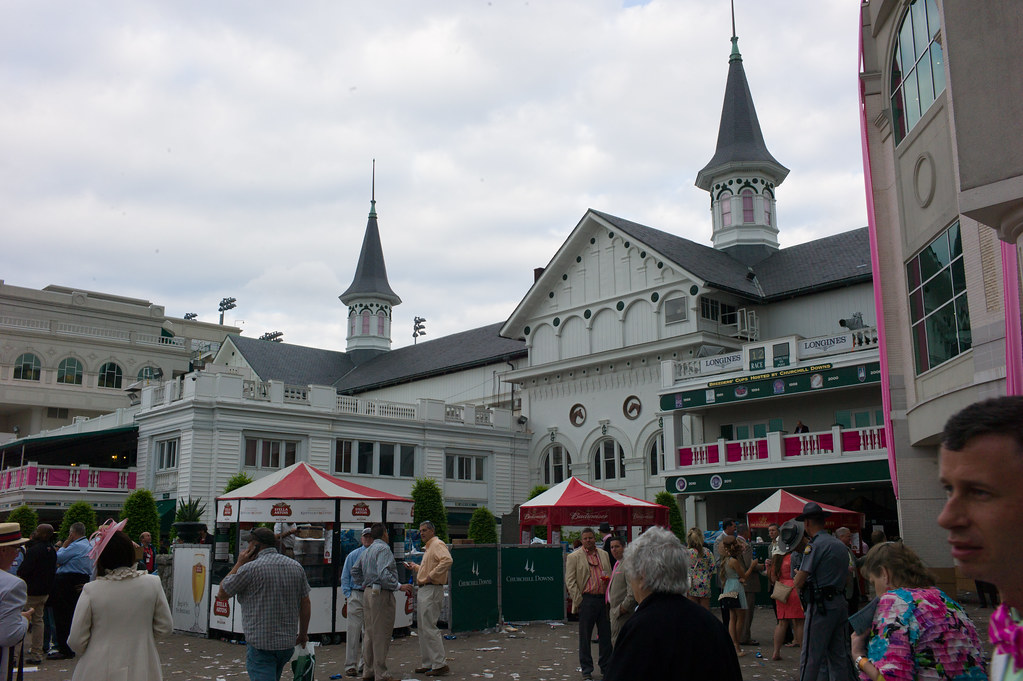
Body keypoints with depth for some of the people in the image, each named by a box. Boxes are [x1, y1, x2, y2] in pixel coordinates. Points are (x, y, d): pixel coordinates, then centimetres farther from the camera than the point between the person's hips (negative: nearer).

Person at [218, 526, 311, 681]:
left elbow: (222, 594, 1)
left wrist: (239, 564, 5)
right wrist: (303, 634, 22)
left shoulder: (250, 568, -11)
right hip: (288, 642, 7)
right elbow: (306, 604, 11)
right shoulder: (296, 567, 6)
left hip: (260, 643, -6)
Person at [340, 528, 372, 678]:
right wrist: (348, 596, 0)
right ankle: (350, 665, 1)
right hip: (356, 596, -1)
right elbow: (345, 577, 9)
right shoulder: (353, 555, 7)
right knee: (353, 630, -5)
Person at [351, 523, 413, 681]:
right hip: (381, 594, -10)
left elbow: (355, 571, 24)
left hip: (368, 593, 10)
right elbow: (384, 574, -25)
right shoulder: (383, 549, -13)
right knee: (381, 634, -4)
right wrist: (399, 586, -21)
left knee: (370, 632, 16)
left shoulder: (367, 551, 16)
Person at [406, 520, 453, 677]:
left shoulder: (437, 544, -11)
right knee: (423, 627, 14)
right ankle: (428, 663, 21)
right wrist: (415, 567, 21)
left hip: (432, 591, -11)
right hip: (424, 590, 11)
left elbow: (447, 560, -29)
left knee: (429, 627, -12)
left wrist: (431, 576, -27)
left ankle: (440, 664, -9)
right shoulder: (428, 547, 21)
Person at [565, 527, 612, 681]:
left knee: (606, 635, 8)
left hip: (604, 599, 4)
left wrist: (608, 579, -2)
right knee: (585, 637, 4)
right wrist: (578, 601, -9)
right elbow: (570, 581, -4)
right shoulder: (574, 557, -1)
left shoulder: (604, 554, 13)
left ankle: (606, 668, 22)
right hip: (587, 599, -4)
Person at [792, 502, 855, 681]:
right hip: (840, 603, 8)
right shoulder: (840, 545, 13)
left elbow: (798, 583, -15)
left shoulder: (816, 545, -13)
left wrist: (798, 576, 8)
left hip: (821, 606, -8)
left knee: (810, 657, -2)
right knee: (839, 655, 12)